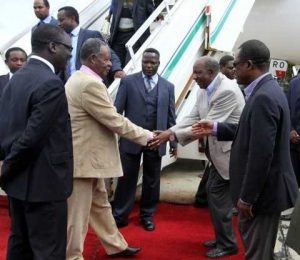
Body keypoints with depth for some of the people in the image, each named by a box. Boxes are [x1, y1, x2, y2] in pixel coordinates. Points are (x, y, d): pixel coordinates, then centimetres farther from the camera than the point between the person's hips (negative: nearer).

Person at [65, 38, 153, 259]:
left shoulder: (79, 79, 12)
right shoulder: (90, 84, -22)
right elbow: (115, 121, -20)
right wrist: (146, 135, -10)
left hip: (88, 156, 11)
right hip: (83, 159, -11)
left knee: (100, 204, 21)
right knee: (77, 213, 3)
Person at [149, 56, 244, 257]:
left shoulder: (227, 91, -24)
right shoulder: (205, 90, 5)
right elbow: (193, 118, 4)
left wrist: (172, 135, -26)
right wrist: (169, 131, -11)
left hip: (229, 150, -9)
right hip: (218, 149, 9)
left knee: (218, 195, -3)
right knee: (215, 194, 15)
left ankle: (227, 244, 12)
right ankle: (222, 238, 30)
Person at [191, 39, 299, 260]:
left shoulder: (264, 97, -26)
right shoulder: (266, 90, 7)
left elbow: (261, 154, -28)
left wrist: (247, 197, -21)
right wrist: (216, 129, 10)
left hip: (264, 190, -10)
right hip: (263, 186, 10)